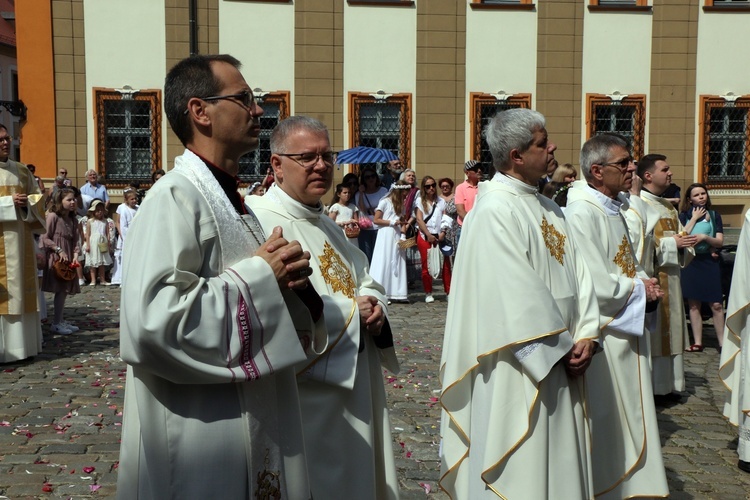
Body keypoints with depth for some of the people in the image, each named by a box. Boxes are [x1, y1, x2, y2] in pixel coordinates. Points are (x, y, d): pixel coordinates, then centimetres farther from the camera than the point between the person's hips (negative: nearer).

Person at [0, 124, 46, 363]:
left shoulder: (22, 170, 13)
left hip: (20, 241, 5)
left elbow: (39, 197, 12)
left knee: (21, 291, 6)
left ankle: (21, 344, 12)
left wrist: (27, 203, -8)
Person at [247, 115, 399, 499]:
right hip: (305, 395, -9)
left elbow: (365, 280, 19)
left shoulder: (325, 224, 15)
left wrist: (373, 304, -5)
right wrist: (352, 310, -17)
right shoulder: (262, 220, -16)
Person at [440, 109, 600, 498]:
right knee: (520, 469, 4)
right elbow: (516, 294, -21)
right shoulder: (494, 210, -17)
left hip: (560, 362, 9)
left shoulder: (547, 209, 11)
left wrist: (586, 335, -4)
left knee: (559, 464, 18)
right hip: (519, 368, -8)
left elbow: (576, 272, 8)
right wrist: (561, 349, -14)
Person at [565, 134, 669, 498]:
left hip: (624, 329, 10)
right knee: (604, 421, 3)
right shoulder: (581, 213, -21)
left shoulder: (614, 208, 11)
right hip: (601, 335, -10)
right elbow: (595, 284, -25)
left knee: (627, 413, 20)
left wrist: (643, 280, 0)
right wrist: (638, 288, -10)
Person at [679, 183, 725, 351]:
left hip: (710, 262, 0)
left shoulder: (714, 215, 9)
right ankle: (697, 342, 10)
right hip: (690, 263, 0)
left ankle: (722, 342, 1)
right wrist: (694, 218, -6)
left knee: (716, 305, -6)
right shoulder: (684, 215, 6)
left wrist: (705, 237, -15)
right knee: (694, 305, 3)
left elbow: (720, 242, 2)